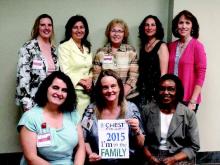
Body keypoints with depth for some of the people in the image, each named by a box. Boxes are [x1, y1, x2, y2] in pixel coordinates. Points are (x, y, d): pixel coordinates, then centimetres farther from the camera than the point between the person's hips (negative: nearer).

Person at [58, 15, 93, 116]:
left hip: (87, 92, 6)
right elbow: (65, 71, -9)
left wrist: (90, 80, 0)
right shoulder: (64, 47, -2)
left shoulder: (87, 48, 17)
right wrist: (82, 82, -13)